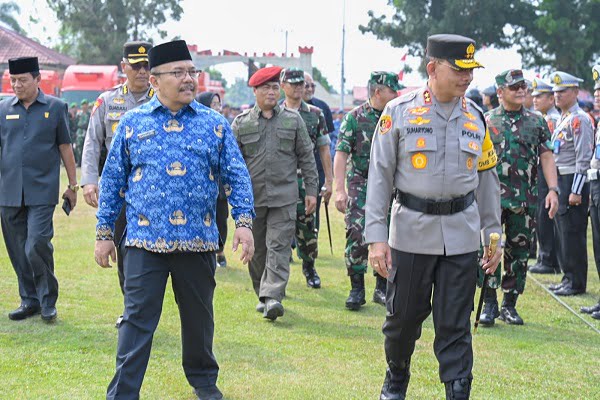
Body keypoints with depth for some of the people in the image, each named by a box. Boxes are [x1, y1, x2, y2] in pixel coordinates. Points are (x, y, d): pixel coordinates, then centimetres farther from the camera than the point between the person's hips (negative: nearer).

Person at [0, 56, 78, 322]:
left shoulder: (55, 108, 3)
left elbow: (65, 148, 8)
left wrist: (72, 185, 8)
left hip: (42, 193, -3)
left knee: (37, 246, -13)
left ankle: (48, 301, 3)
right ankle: (29, 300, 20)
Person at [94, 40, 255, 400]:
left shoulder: (215, 124, 5)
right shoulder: (133, 123, 4)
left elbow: (237, 176, 5)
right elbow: (113, 179, 8)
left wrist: (244, 221, -8)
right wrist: (104, 233, 5)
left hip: (198, 242, 1)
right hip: (145, 241, -1)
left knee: (199, 316, 14)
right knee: (138, 320, -4)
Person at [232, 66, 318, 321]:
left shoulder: (293, 120, 7)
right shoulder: (241, 123, 5)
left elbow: (306, 157, 9)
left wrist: (311, 190, 5)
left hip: (284, 197, -1)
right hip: (251, 197, 1)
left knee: (279, 247, -11)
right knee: (256, 250, 8)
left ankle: (272, 297, -18)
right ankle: (261, 294, 21)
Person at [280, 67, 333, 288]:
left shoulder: (315, 114, 9)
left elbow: (324, 149, 10)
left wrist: (329, 181, 6)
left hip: (306, 179, 1)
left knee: (307, 225, 3)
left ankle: (309, 268, 23)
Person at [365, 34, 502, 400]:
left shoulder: (475, 117, 6)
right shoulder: (399, 112, -4)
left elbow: (487, 180, 13)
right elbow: (380, 176, -3)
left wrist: (493, 236, 11)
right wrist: (376, 236, -8)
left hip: (461, 235, 2)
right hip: (411, 232, -1)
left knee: (455, 325, 2)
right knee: (404, 315, 10)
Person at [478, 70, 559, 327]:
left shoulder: (536, 122, 9)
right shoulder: (486, 121, 4)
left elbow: (546, 158, 7)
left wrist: (553, 189, -4)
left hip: (525, 200, 2)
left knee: (519, 253, 6)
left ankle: (510, 305, 15)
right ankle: (489, 305, 0)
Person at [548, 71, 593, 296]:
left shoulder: (580, 119, -13)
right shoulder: (562, 119, 17)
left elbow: (584, 159, -17)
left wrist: (576, 191, -20)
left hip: (573, 182, -9)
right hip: (560, 182, 9)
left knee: (573, 234, -6)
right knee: (562, 232, 12)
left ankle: (577, 283, -1)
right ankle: (568, 278, 19)